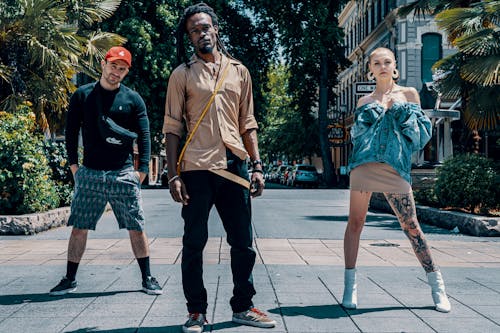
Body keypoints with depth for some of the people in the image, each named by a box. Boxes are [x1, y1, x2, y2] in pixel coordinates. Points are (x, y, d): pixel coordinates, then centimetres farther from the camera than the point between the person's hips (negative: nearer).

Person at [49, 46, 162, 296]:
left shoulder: (133, 99, 5)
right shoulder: (82, 95, 6)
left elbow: (144, 136, 5)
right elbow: (71, 131, 9)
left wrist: (142, 169, -4)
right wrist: (73, 164, 2)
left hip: (124, 174, 0)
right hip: (90, 174, 1)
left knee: (136, 229, 2)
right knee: (79, 228, 3)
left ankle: (147, 278, 14)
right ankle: (69, 280, 15)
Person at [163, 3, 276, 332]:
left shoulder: (239, 71, 13)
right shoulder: (182, 74, 4)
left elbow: (247, 124, 15)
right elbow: (173, 128, 1)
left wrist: (257, 165, 6)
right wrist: (173, 175, -7)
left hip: (235, 168, 3)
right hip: (197, 169, -3)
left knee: (243, 243, 8)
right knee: (194, 244, 3)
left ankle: (243, 306, 22)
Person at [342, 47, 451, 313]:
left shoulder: (409, 94, 14)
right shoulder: (366, 101, 15)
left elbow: (422, 131, 9)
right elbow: (357, 133, 4)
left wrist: (401, 110, -3)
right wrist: (379, 109, -4)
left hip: (395, 166, -1)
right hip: (364, 164, 1)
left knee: (411, 225, -3)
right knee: (355, 222, -1)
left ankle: (436, 284, 8)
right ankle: (350, 285, 7)